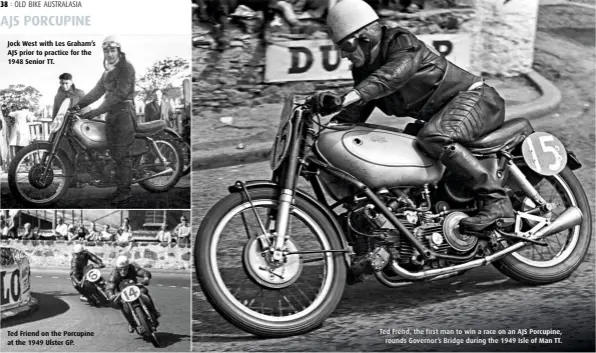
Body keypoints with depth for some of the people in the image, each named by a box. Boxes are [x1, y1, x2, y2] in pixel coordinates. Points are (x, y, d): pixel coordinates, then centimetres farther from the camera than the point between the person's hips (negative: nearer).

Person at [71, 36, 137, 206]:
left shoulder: (126, 67, -10)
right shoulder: (108, 70, 19)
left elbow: (119, 93, -20)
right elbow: (98, 90, 15)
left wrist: (96, 111, -23)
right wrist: (80, 104, 0)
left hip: (124, 112, -9)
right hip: (111, 114, 9)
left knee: (122, 154, -9)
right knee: (114, 153, 8)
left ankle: (124, 191, -5)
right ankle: (120, 187, 15)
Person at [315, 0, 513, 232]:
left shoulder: (402, 43, -16)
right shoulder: (363, 69, 10)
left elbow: (392, 75, -38)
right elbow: (355, 114, 5)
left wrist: (346, 98, -50)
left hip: (474, 96, -10)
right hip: (441, 112, 10)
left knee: (433, 137, -34)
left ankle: (496, 200, -34)